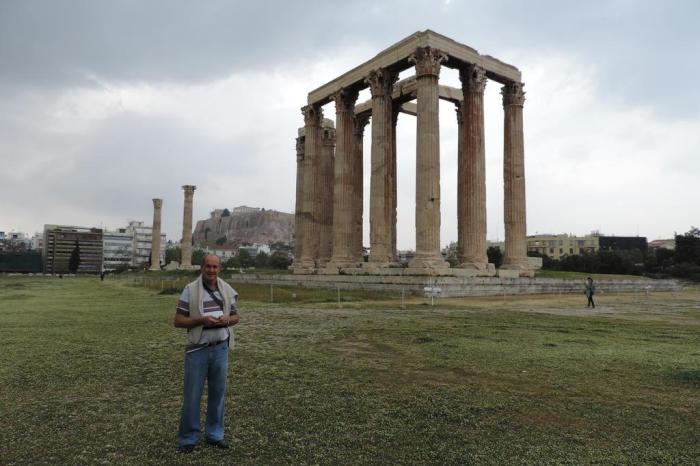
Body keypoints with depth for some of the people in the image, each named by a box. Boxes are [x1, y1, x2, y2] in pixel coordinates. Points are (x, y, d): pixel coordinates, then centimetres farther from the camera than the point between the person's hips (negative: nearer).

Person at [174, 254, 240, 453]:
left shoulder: (228, 290, 4)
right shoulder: (190, 290, -8)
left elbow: (236, 316, 13)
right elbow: (178, 321, -7)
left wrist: (226, 321, -10)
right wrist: (201, 320, -22)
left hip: (221, 348, 3)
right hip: (197, 349, -3)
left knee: (217, 393, 12)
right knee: (192, 396, 4)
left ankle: (214, 434, 28)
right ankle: (188, 438, 20)